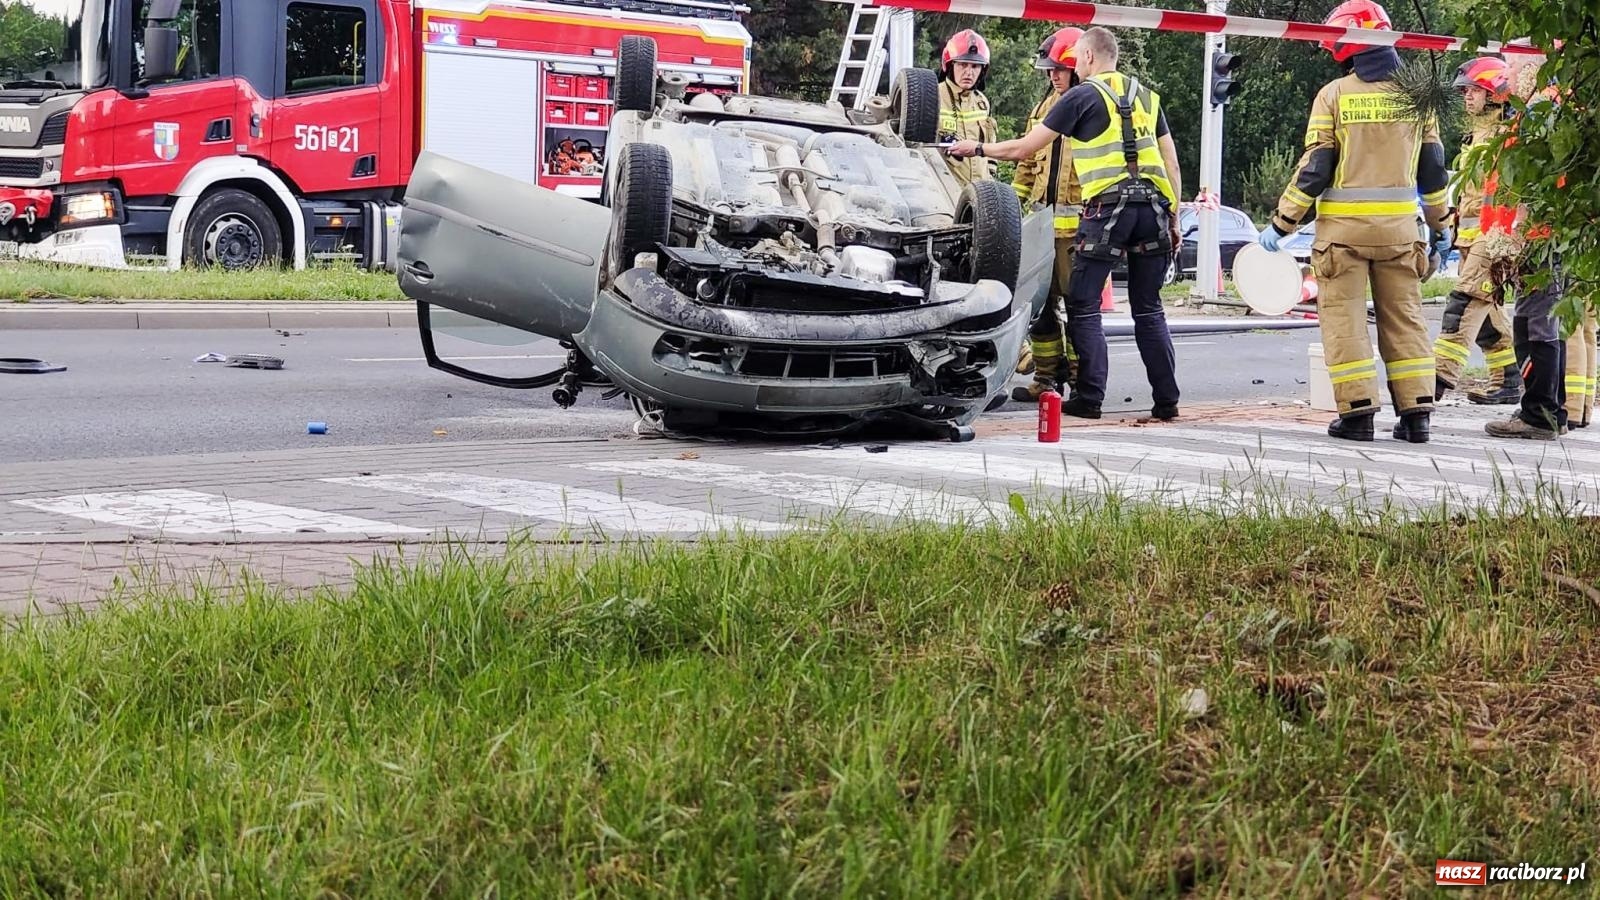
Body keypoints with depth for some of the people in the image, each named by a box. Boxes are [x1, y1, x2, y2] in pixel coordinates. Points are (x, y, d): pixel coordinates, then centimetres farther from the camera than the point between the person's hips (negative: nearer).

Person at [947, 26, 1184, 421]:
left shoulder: (1082, 96, 2)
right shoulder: (1146, 96, 19)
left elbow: (1025, 148, 4)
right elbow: (1172, 164, 18)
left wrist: (978, 149, 19)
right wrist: (1173, 219, 22)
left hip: (1108, 207, -5)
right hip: (1153, 207, 6)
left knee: (1083, 306, 2)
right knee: (1149, 310, 10)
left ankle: (1089, 397, -3)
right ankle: (1166, 400, 6)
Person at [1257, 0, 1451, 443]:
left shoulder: (1334, 94, -7)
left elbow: (1314, 170, -8)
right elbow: (1432, 168, 10)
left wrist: (1282, 224, -1)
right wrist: (1440, 225, 21)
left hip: (1344, 225, -4)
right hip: (1399, 226, 4)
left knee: (1344, 318, 3)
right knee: (1404, 316, 10)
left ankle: (1358, 411, -2)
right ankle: (1416, 411, 8)